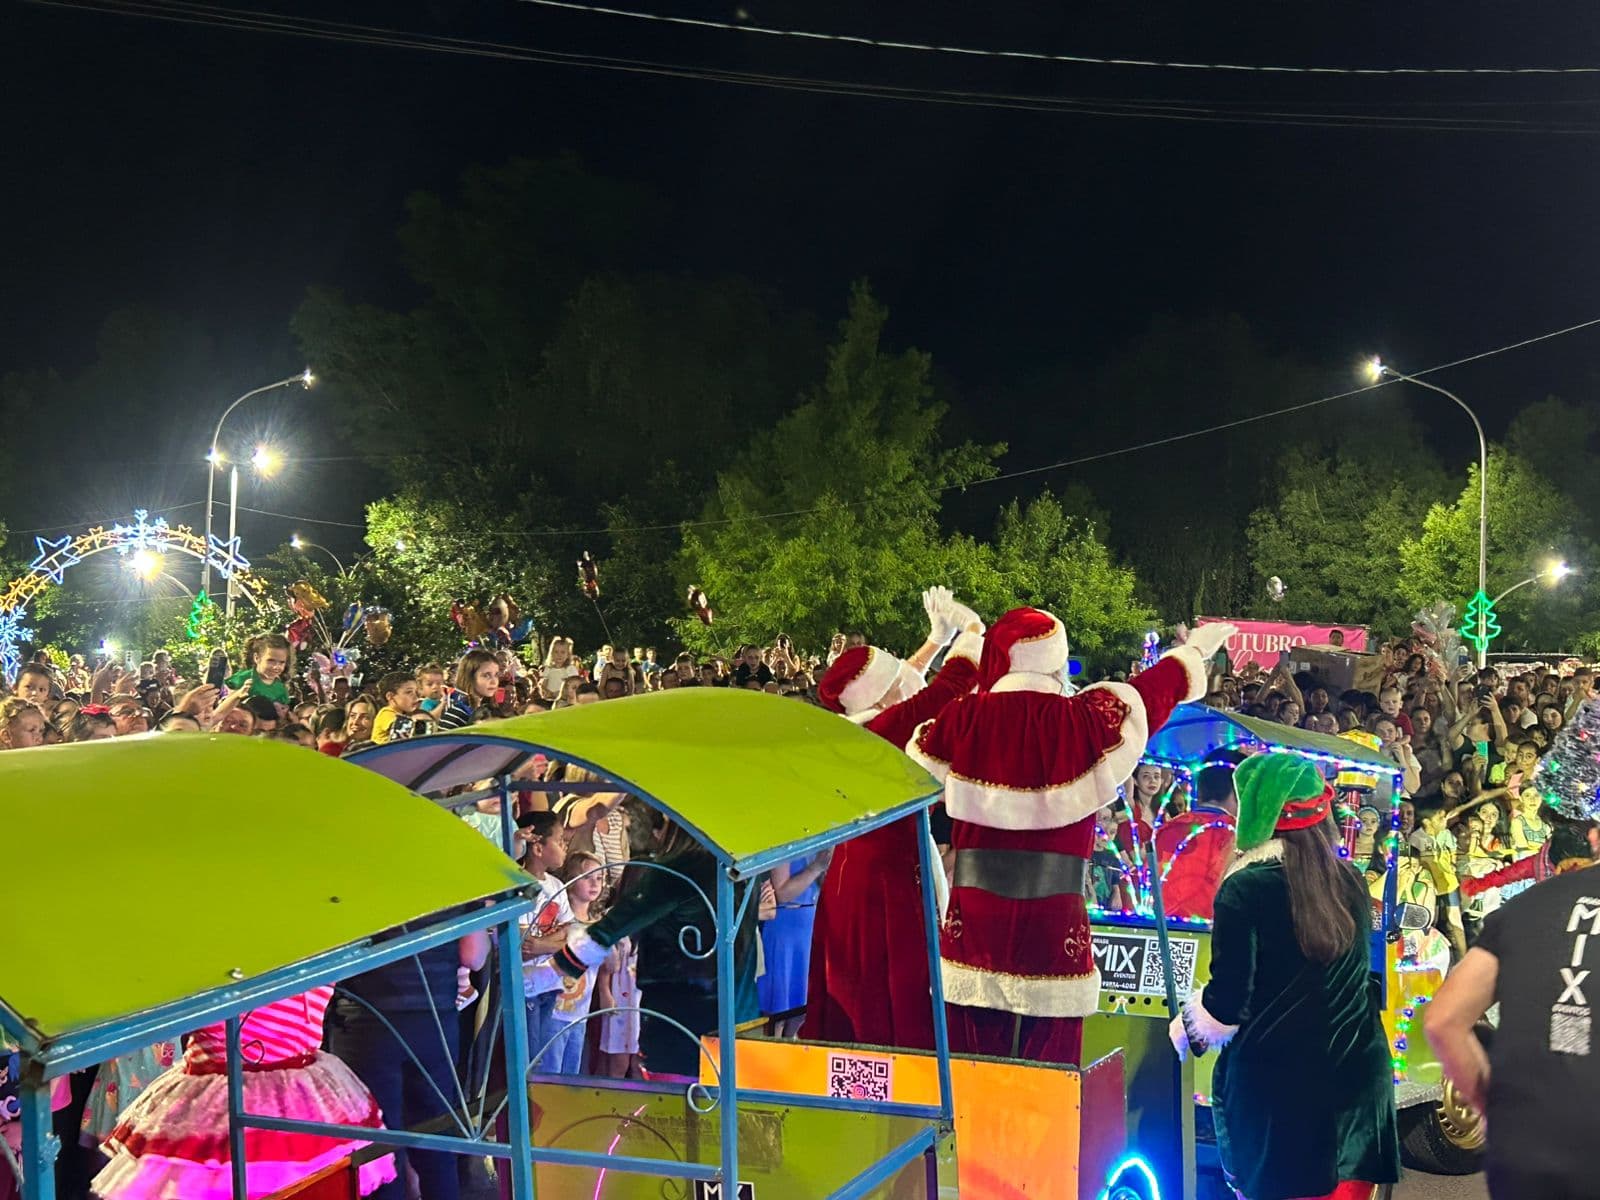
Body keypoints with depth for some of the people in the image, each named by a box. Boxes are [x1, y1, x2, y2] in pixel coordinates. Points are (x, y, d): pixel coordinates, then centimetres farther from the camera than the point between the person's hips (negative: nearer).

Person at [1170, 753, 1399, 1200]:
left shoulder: (1247, 890, -13)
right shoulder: (1349, 882, 5)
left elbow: (1227, 1004, -12)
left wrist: (1184, 1030, 7)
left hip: (1276, 1086, -5)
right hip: (1356, 1078, 5)